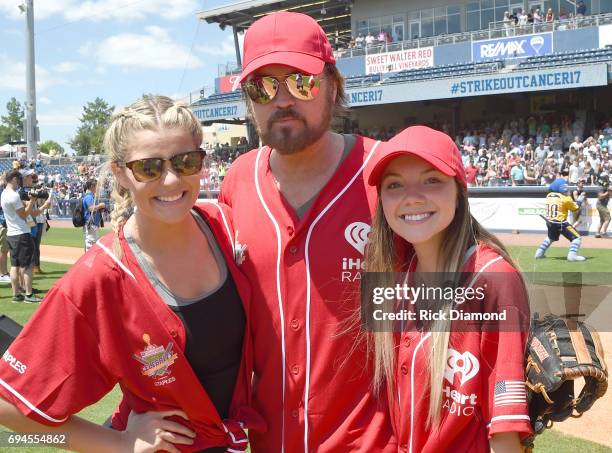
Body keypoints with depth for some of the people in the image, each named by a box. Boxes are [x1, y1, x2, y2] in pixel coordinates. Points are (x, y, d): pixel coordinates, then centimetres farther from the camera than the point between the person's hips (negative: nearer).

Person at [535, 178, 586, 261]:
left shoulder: (549, 196, 4)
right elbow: (575, 207, -1)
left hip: (549, 222, 7)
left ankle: (539, 253, 30)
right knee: (576, 237, -1)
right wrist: (581, 197, 12)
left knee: (550, 238, 32)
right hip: (560, 223, -7)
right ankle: (572, 255, -14)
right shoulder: (565, 199, -14)